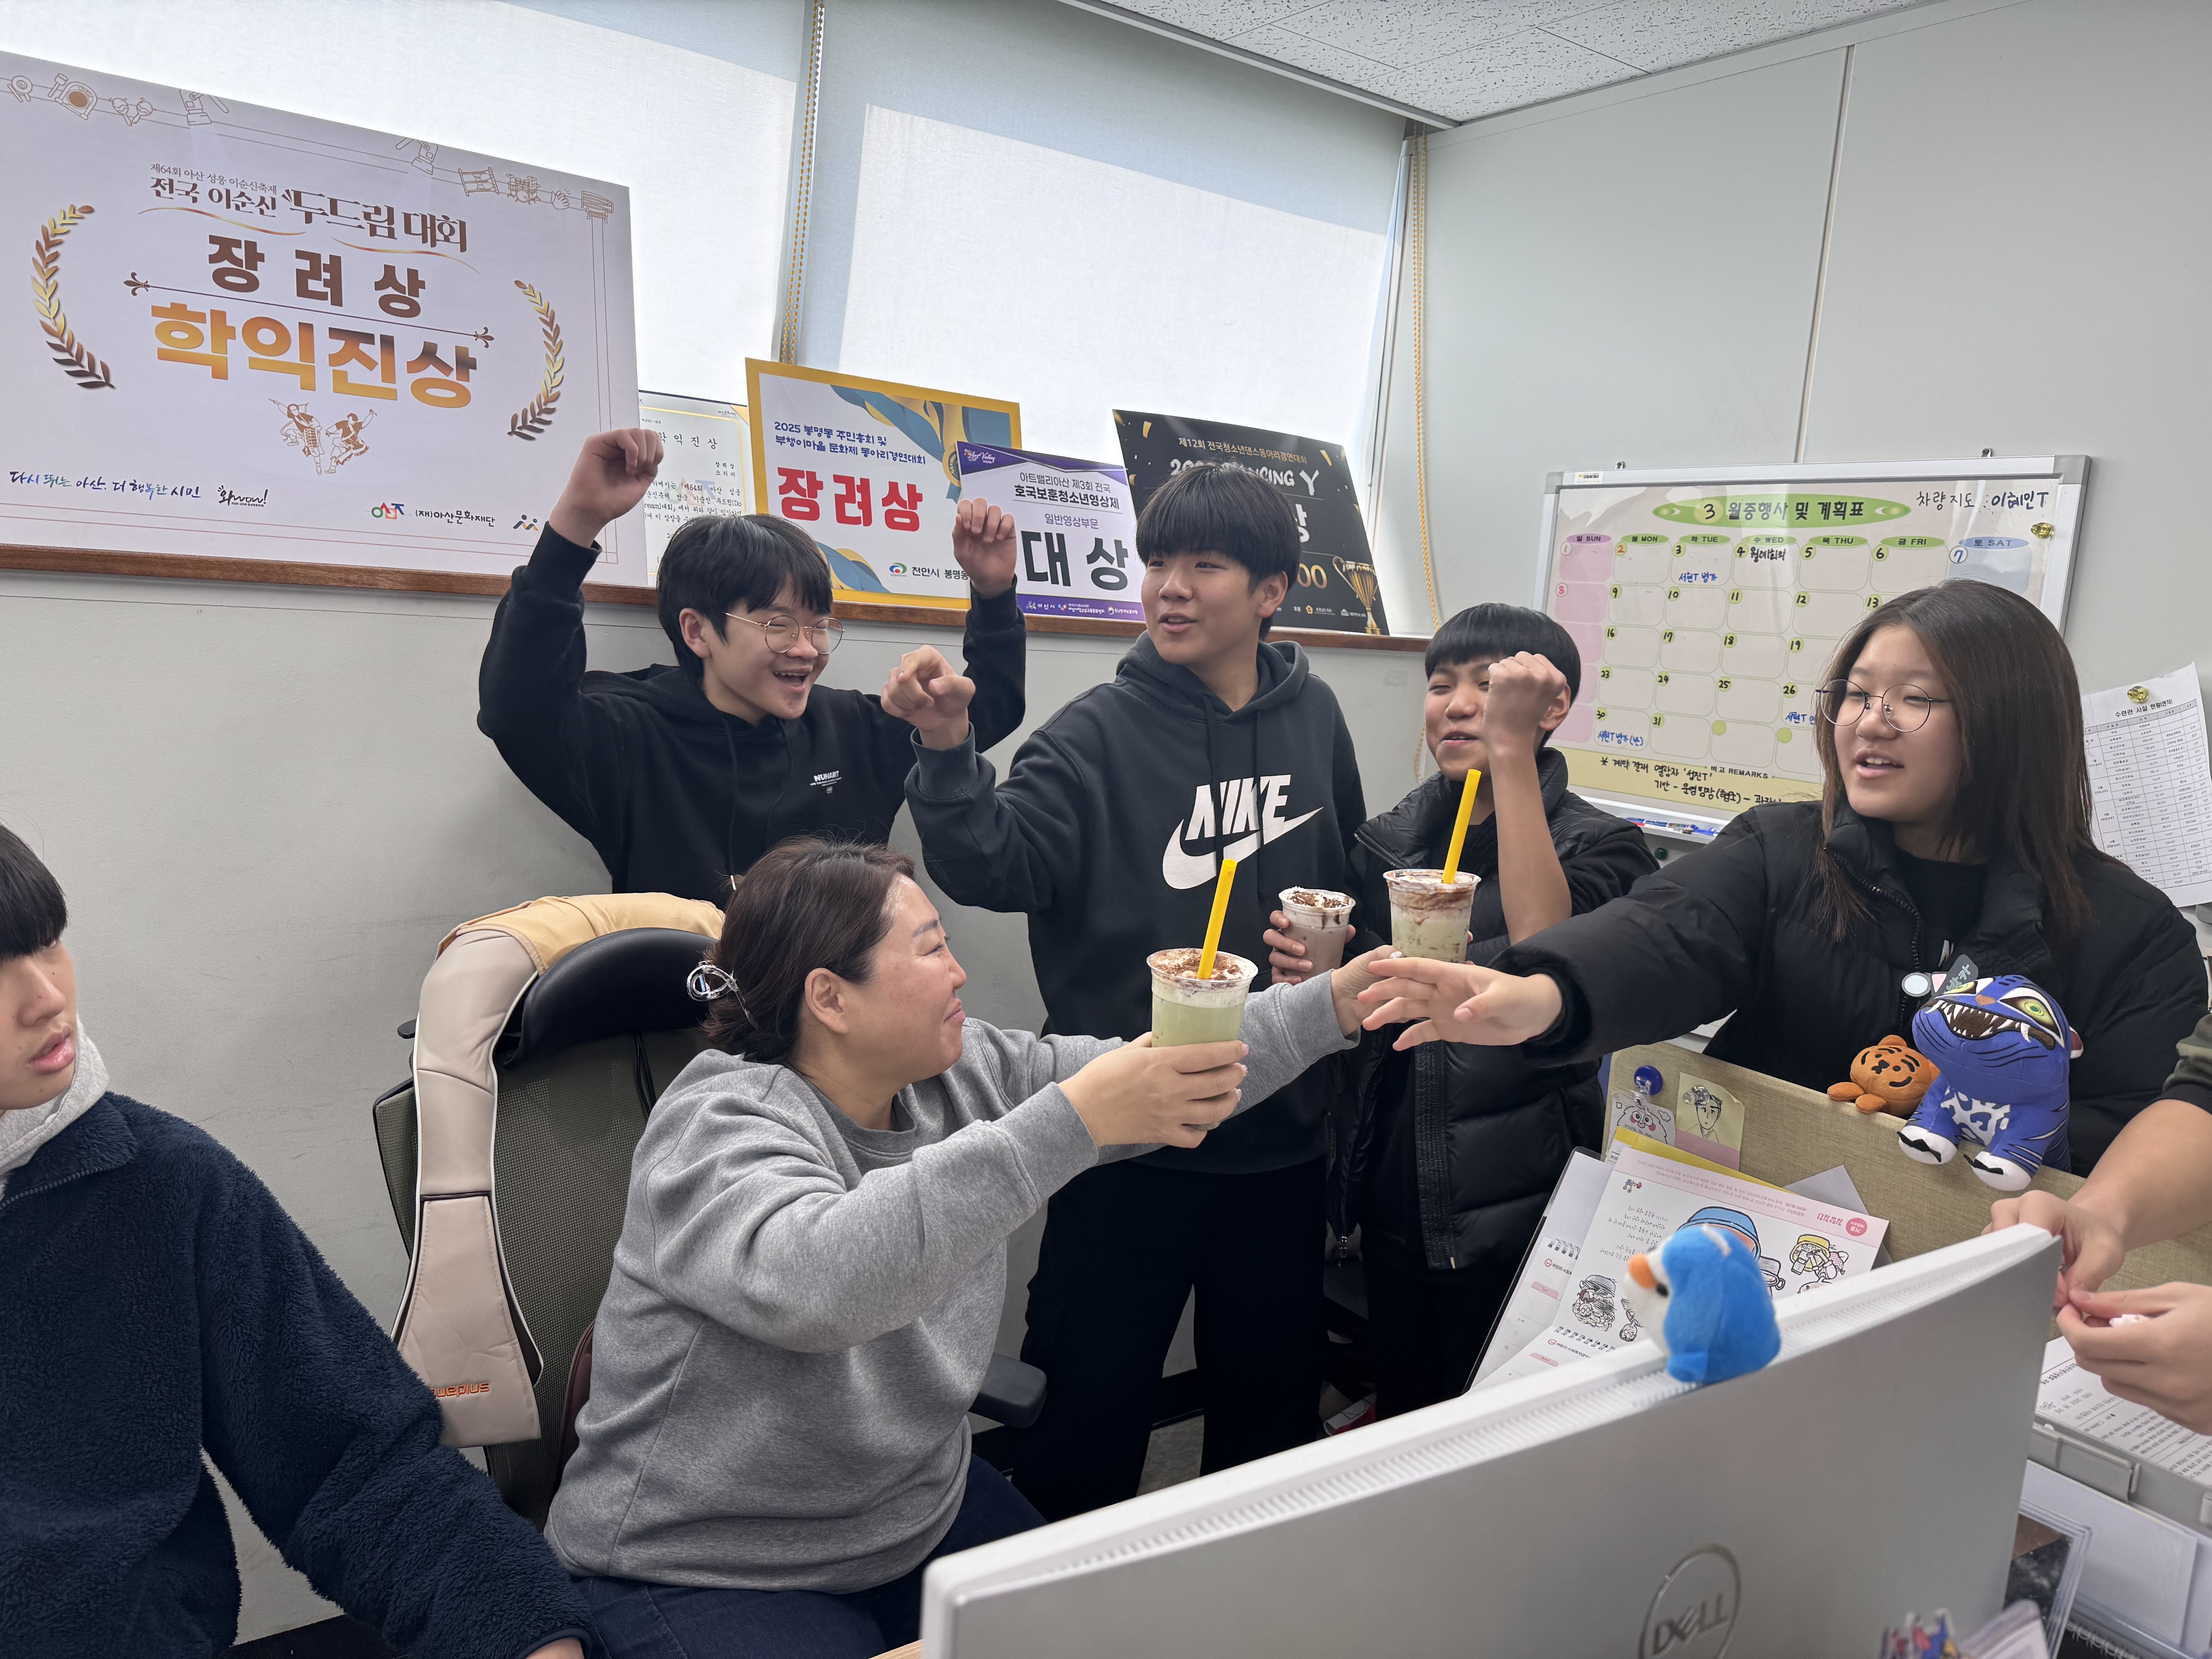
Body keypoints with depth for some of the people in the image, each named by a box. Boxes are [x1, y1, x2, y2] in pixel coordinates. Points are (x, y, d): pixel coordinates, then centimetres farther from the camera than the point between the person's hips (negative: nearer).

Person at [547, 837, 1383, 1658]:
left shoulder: (960, 1072, -3)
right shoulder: (721, 1128, -24)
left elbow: (1163, 1075, 1)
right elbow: (817, 1282, -44)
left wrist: (1338, 1001, -7)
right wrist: (1073, 1118, -47)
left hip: (923, 1510, 7)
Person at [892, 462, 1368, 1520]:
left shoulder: (1312, 717, 4)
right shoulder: (1101, 733, -9)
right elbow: (995, 864, -23)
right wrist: (948, 755, -38)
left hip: (1281, 1130, 4)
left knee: (1273, 1399, 21)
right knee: (1088, 1404, 7)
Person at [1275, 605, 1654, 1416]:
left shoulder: (1600, 845, -8)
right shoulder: (1388, 839, 6)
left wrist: (1512, 750, -28)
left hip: (1512, 1211, -4)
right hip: (1392, 1198, 5)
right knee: (1399, 1422, 20)